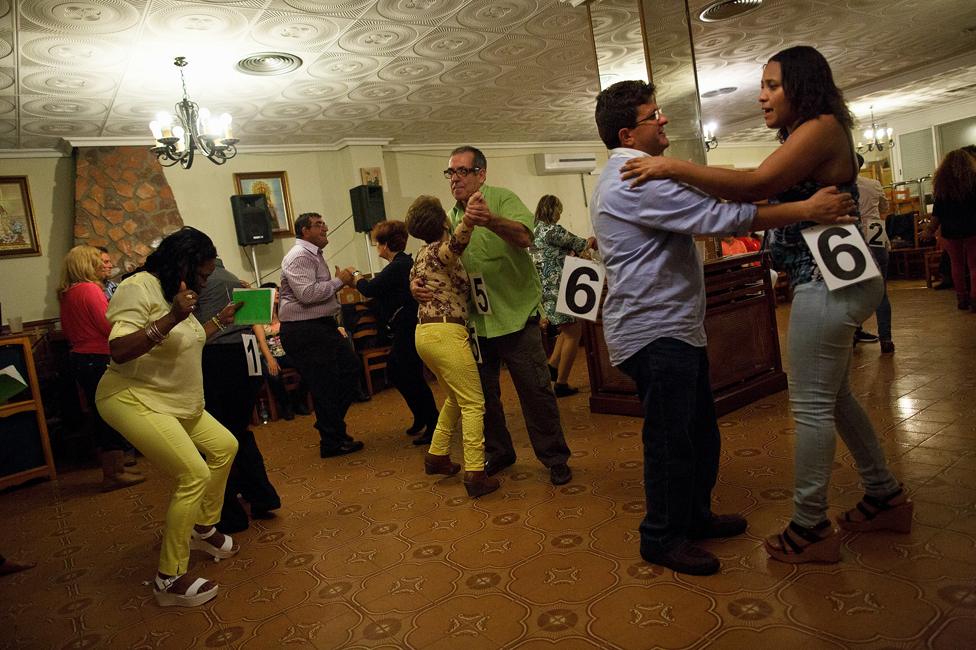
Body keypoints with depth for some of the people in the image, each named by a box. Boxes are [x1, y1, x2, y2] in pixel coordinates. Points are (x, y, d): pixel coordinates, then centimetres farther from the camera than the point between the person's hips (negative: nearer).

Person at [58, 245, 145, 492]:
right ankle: (115, 474, 5)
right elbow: (110, 328, -19)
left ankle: (111, 470, 25)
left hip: (80, 358, 9)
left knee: (101, 415, 15)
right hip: (99, 359, -9)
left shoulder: (66, 294, 11)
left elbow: (69, 333, 20)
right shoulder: (91, 289, -16)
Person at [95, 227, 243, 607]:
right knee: (195, 474, -17)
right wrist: (171, 317, -36)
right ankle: (170, 580, -5)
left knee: (225, 446, 15)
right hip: (133, 400, -10)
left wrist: (221, 320, 13)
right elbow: (118, 350, -29)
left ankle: (203, 529, 31)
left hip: (178, 403, 10)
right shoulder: (139, 288, -18)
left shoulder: (174, 291, 11)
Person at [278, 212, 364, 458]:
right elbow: (307, 294, -26)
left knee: (350, 367, 14)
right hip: (304, 330, -11)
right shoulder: (299, 257, -14)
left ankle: (333, 427, 25)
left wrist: (340, 281, 14)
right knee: (324, 385, -3)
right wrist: (338, 281, -17)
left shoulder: (313, 255, 19)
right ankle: (331, 442, 11)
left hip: (321, 327, 11)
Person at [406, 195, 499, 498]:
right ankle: (475, 474, -7)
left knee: (455, 398, 23)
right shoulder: (441, 251, -11)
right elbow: (455, 244, -36)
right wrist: (468, 219, -56)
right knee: (473, 404, -5)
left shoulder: (422, 254, 16)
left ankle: (437, 455, 28)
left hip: (425, 333, 9)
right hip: (446, 333, -9)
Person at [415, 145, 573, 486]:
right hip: (473, 321, 6)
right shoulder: (450, 218, 8)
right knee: (483, 393, 14)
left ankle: (555, 458, 17)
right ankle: (498, 453, 33)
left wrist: (491, 220, -47)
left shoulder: (502, 199, -9)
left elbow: (524, 236, -28)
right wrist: (416, 282, -10)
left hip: (515, 314, -5)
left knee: (535, 389, 0)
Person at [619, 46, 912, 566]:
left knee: (811, 405, -4)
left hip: (828, 282, -10)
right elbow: (762, 197, 11)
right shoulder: (804, 138, 19)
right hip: (830, 280, 10)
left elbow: (756, 185, -25)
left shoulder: (821, 127, -12)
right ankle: (885, 497, 33)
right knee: (833, 396, 19)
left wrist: (675, 167, -23)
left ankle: (811, 528, 8)